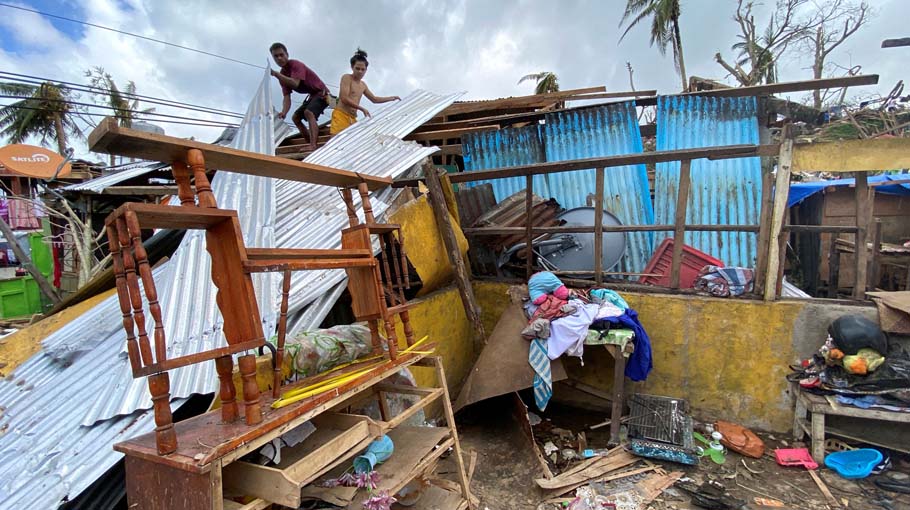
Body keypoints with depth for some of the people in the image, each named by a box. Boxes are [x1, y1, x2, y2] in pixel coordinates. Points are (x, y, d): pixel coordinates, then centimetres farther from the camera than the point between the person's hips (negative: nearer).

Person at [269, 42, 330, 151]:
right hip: (312, 96, 10)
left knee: (308, 112, -33)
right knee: (295, 117, 12)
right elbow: (287, 96, -6)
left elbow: (295, 84, -37)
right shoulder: (282, 75, 4)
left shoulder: (296, 64, -19)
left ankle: (313, 146, -46)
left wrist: (276, 74, -43)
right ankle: (311, 144, 16)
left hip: (321, 93, -10)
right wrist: (284, 112, -24)